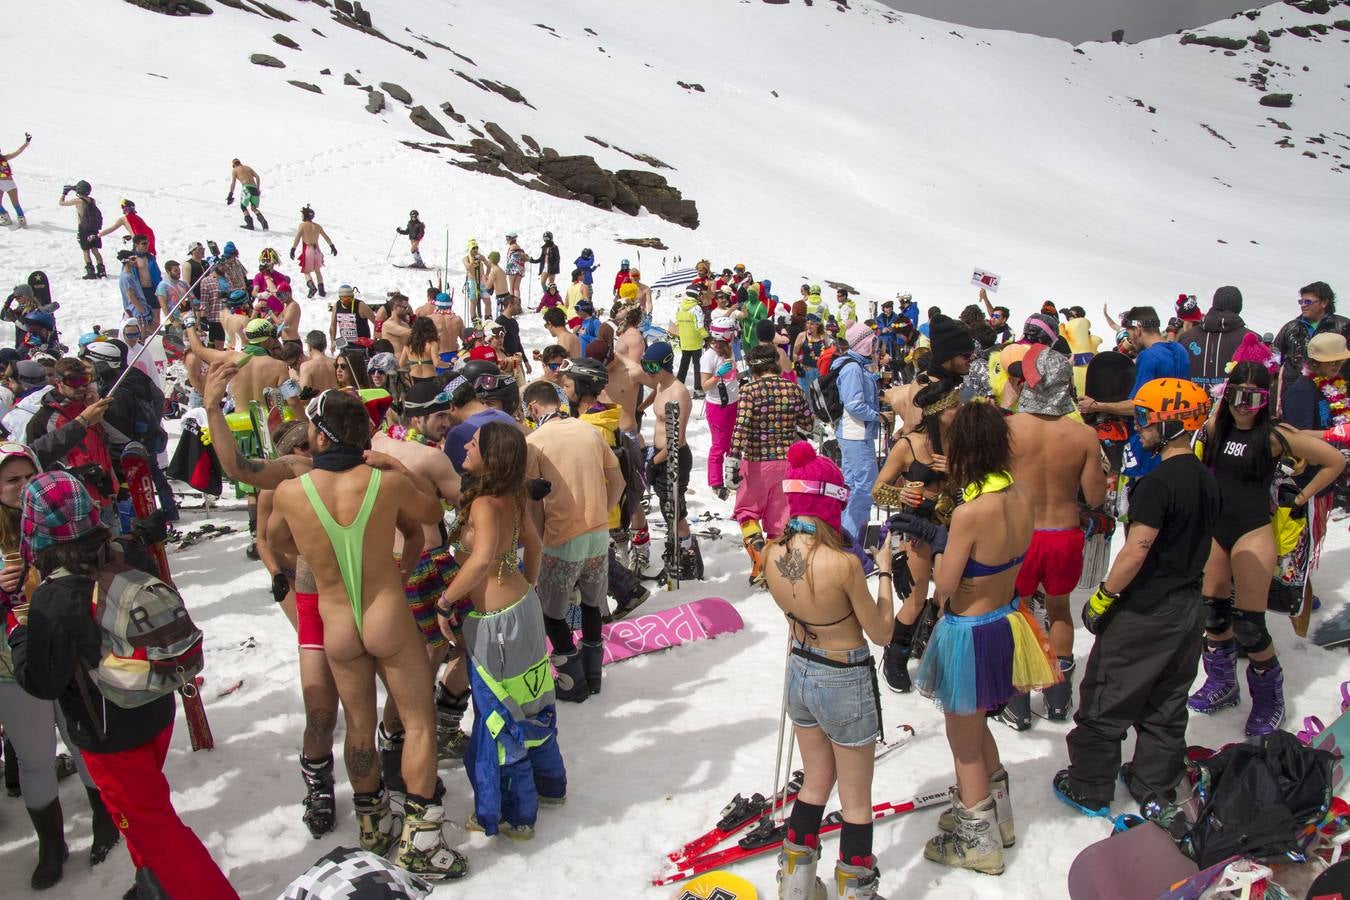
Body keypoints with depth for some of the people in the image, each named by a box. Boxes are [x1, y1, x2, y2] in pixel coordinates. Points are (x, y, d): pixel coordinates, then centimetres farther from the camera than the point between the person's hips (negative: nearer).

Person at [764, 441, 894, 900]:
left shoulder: (773, 555, -11)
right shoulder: (843, 564, -29)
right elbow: (881, 633, -15)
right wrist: (883, 570, -5)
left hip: (800, 672, 6)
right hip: (845, 682, -6)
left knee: (816, 783, 26)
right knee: (856, 801, 14)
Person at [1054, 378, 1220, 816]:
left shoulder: (1159, 481, -22)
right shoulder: (1207, 479, 5)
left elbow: (1136, 552, -23)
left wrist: (1102, 598, -13)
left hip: (1145, 612, -8)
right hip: (1189, 607, 9)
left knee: (1105, 702, 6)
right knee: (1166, 705, 19)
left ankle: (1089, 787, 17)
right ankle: (1155, 784, 32)